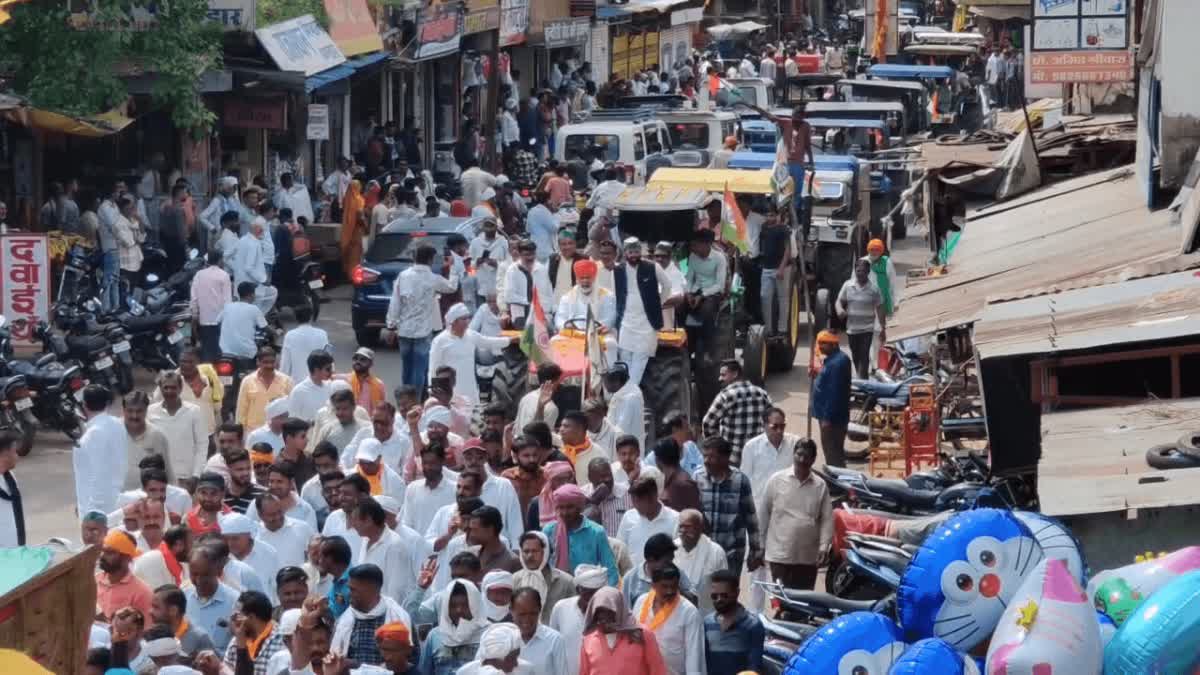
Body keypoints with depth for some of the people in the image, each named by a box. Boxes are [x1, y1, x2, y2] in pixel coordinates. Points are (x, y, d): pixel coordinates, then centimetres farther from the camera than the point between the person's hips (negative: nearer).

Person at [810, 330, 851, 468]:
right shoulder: (833, 358, 10)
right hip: (828, 414, 10)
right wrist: (817, 374, 6)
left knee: (833, 452, -5)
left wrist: (827, 418, -24)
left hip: (832, 416, -10)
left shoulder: (837, 363, -22)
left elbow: (834, 392, -25)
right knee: (831, 450, 17)